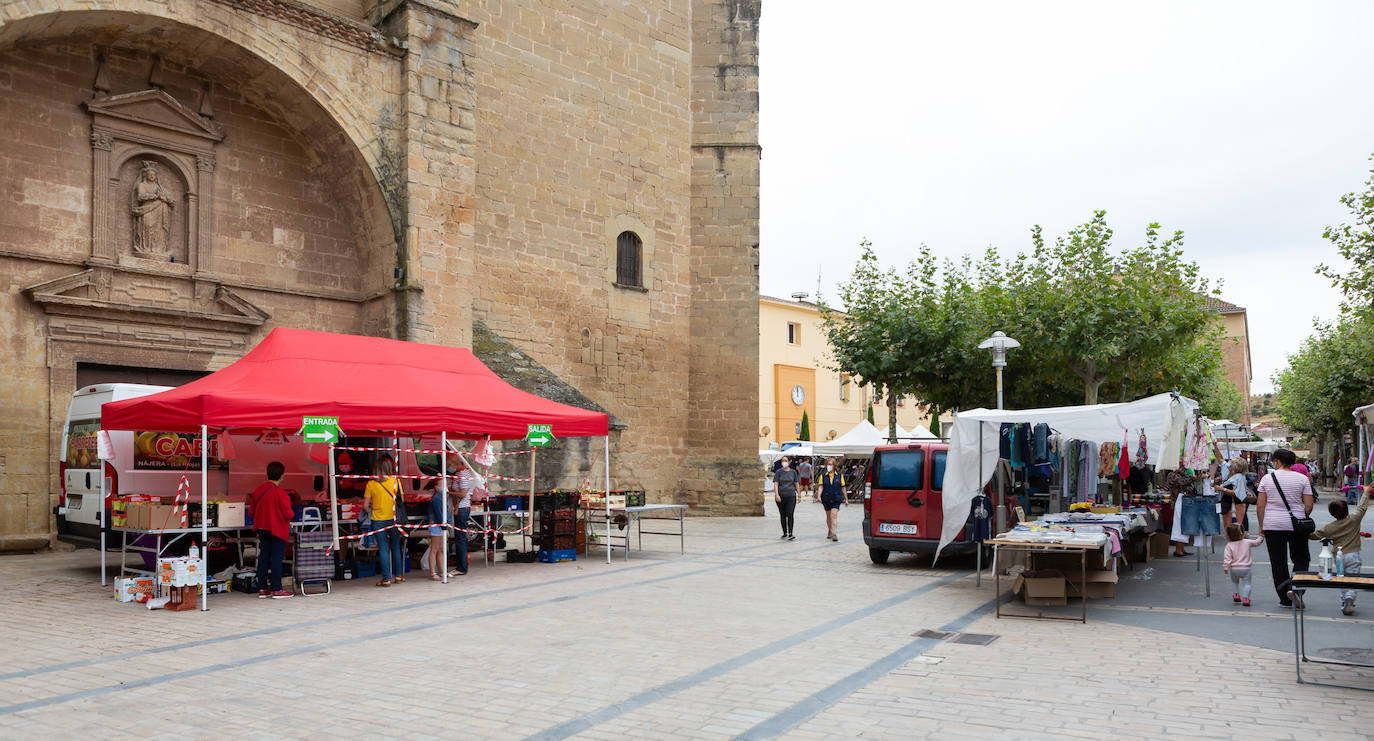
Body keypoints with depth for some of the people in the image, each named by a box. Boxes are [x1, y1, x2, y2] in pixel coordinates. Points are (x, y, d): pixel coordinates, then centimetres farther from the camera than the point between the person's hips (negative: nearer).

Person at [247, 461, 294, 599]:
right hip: (278, 530, -6)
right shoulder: (281, 493, -17)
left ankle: (262, 589, 14)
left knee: (263, 557, 11)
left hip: (262, 529, 6)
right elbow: (288, 514, -17)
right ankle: (276, 590, 1)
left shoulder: (257, 490, 3)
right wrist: (291, 513, 5)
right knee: (276, 558, -2)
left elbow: (251, 512, 9)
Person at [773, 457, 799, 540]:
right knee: (783, 515, 8)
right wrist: (776, 495, -18)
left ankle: (790, 534, -15)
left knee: (790, 514, -12)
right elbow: (775, 484, -5)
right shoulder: (779, 472, 3)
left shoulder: (793, 472, 8)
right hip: (781, 496, 0)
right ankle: (785, 533, 20)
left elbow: (796, 483, 15)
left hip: (791, 496, 0)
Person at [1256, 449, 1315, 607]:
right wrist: (1301, 519, 15)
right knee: (1302, 558, 14)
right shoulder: (1302, 479, 0)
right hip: (1296, 526, 0)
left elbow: (1260, 505, -1)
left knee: (1278, 563, 7)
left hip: (1272, 525, 0)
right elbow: (1309, 506, -2)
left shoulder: (1267, 478, 0)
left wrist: (1261, 526, 7)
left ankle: (1285, 599, 10)